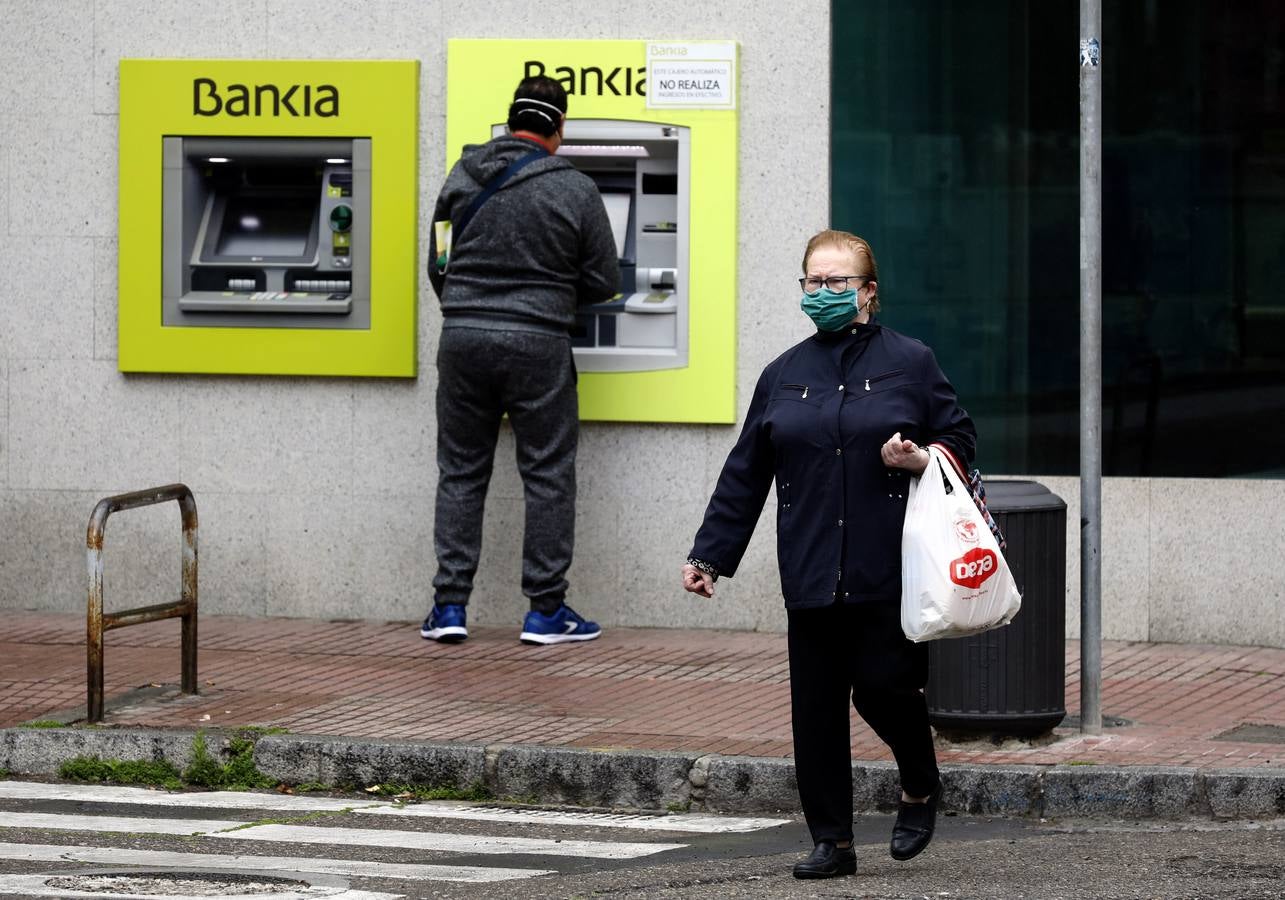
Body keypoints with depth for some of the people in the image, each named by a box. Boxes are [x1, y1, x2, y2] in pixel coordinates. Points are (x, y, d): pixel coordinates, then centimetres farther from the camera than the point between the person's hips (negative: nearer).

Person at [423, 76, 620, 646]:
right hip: (537, 343, -3)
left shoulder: (462, 177, 5)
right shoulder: (573, 189, -5)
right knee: (548, 476, 6)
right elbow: (603, 282, 0)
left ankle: (449, 605, 8)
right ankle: (545, 609, 6)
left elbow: (437, 266, 11)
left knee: (460, 472, 11)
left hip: (462, 340, 3)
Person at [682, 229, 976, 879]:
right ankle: (831, 841, 10)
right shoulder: (783, 375, 13)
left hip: (888, 574, -3)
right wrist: (710, 553, 12)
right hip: (812, 575, 3)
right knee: (816, 706, 2)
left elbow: (960, 437, 9)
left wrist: (923, 459, -12)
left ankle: (920, 788, 21)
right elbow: (744, 475, 15)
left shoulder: (910, 363, 4)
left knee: (883, 685, -9)